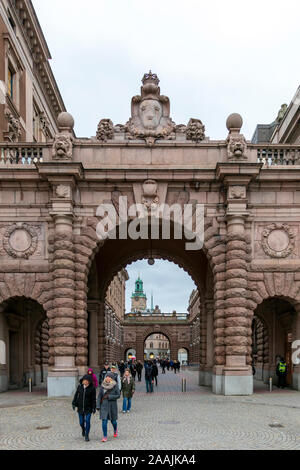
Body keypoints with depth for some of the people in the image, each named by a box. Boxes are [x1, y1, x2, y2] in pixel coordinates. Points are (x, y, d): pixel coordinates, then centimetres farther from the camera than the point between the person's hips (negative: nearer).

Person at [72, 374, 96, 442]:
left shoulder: (92, 388, -10)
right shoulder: (80, 386, -3)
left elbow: (93, 399, -5)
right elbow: (76, 395, 6)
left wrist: (94, 408, -7)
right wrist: (74, 403, 2)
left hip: (88, 408, -2)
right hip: (80, 408, 3)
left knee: (87, 421, -10)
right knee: (81, 422, 8)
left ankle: (87, 435, 5)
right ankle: (83, 430, 41)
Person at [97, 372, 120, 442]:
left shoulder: (115, 385, -8)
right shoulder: (103, 385, -1)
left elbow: (118, 395, -8)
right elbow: (99, 396, 2)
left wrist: (109, 396, -16)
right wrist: (98, 405, -3)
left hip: (112, 405, -1)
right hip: (104, 405, 1)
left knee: (113, 420, 12)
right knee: (104, 421, -8)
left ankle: (115, 430, 44)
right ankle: (105, 436, 2)